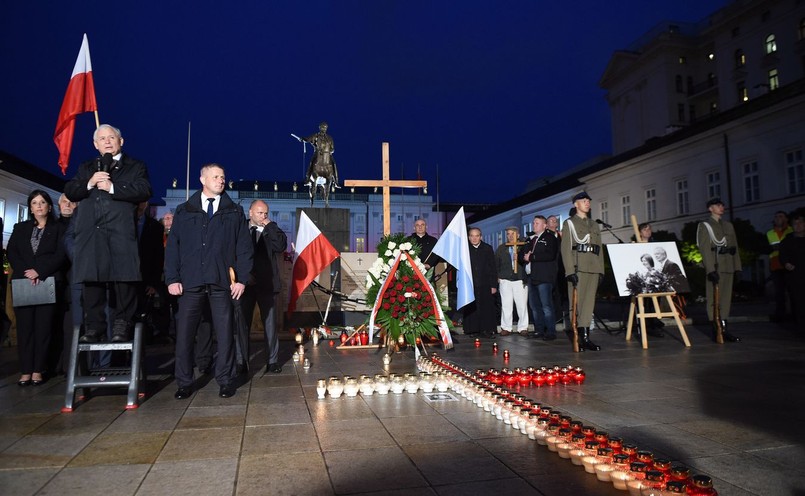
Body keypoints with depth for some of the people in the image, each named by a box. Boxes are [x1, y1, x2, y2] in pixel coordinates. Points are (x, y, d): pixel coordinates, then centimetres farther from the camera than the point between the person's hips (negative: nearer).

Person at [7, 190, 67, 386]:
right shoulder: (20, 228, 18)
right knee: (24, 326, -1)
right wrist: (25, 273, -9)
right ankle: (25, 371, 0)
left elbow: (60, 255, -2)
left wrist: (39, 272, -13)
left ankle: (38, 370, -1)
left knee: (43, 326, -5)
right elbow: (12, 253, 7)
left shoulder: (58, 229, 10)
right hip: (22, 283, 2)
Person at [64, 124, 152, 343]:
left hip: (121, 231, -3)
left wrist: (113, 187, -10)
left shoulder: (135, 166, 13)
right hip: (91, 232, 4)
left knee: (123, 279, -7)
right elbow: (70, 192, 14)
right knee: (92, 280, 1)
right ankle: (94, 327, 7)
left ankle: (121, 326, -1)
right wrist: (89, 183, -4)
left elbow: (144, 191, -4)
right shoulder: (86, 168, 25)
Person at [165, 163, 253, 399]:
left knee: (224, 333, 2)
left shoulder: (235, 212, 10)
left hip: (221, 282, 0)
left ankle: (225, 381, 14)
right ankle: (184, 382, 14)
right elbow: (173, 246, 7)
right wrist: (172, 279, -2)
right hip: (190, 282, 1)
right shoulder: (184, 211, 11)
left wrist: (241, 279, -2)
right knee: (184, 333, 1)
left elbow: (244, 247, 6)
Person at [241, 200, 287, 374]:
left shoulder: (271, 230, 6)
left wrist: (270, 226, -10)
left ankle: (272, 361, 9)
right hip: (245, 283, 0)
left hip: (266, 284, 0)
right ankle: (242, 361, 14)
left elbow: (281, 246, -11)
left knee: (270, 323, 2)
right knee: (243, 323, 5)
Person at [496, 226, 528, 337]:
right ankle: (506, 327, 11)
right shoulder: (501, 248, 12)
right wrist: (498, 277, 4)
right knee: (506, 305, 3)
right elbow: (496, 263, 12)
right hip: (505, 280, 2)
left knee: (522, 305, 1)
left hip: (520, 279, -2)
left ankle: (523, 327, 11)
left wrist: (519, 258, -20)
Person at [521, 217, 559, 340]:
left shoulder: (550, 238, -2)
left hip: (544, 277, -8)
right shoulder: (532, 240, 22)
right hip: (532, 277, 8)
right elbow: (522, 255, 21)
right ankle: (539, 330, 16)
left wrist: (531, 257, -13)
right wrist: (525, 257, -3)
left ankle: (551, 332, -4)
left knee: (546, 305, -9)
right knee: (534, 306, 9)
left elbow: (550, 255, -17)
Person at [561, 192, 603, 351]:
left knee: (589, 302, 3)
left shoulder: (594, 224, 21)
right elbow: (566, 248, -5)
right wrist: (570, 271, -15)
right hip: (578, 267, -5)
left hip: (593, 268, 5)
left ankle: (584, 338, 5)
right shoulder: (569, 223, 4)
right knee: (577, 302, -6)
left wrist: (601, 270, 9)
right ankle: (581, 338, -3)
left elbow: (599, 248, 18)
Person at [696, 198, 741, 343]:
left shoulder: (728, 225, 19)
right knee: (714, 298, -4)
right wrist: (710, 269, -18)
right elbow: (705, 249, -10)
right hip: (715, 266, -6)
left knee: (726, 298, 6)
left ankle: (724, 329, 11)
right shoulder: (705, 226, -1)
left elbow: (735, 246, 17)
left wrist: (737, 266, 9)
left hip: (728, 267, 6)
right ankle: (716, 330, -1)